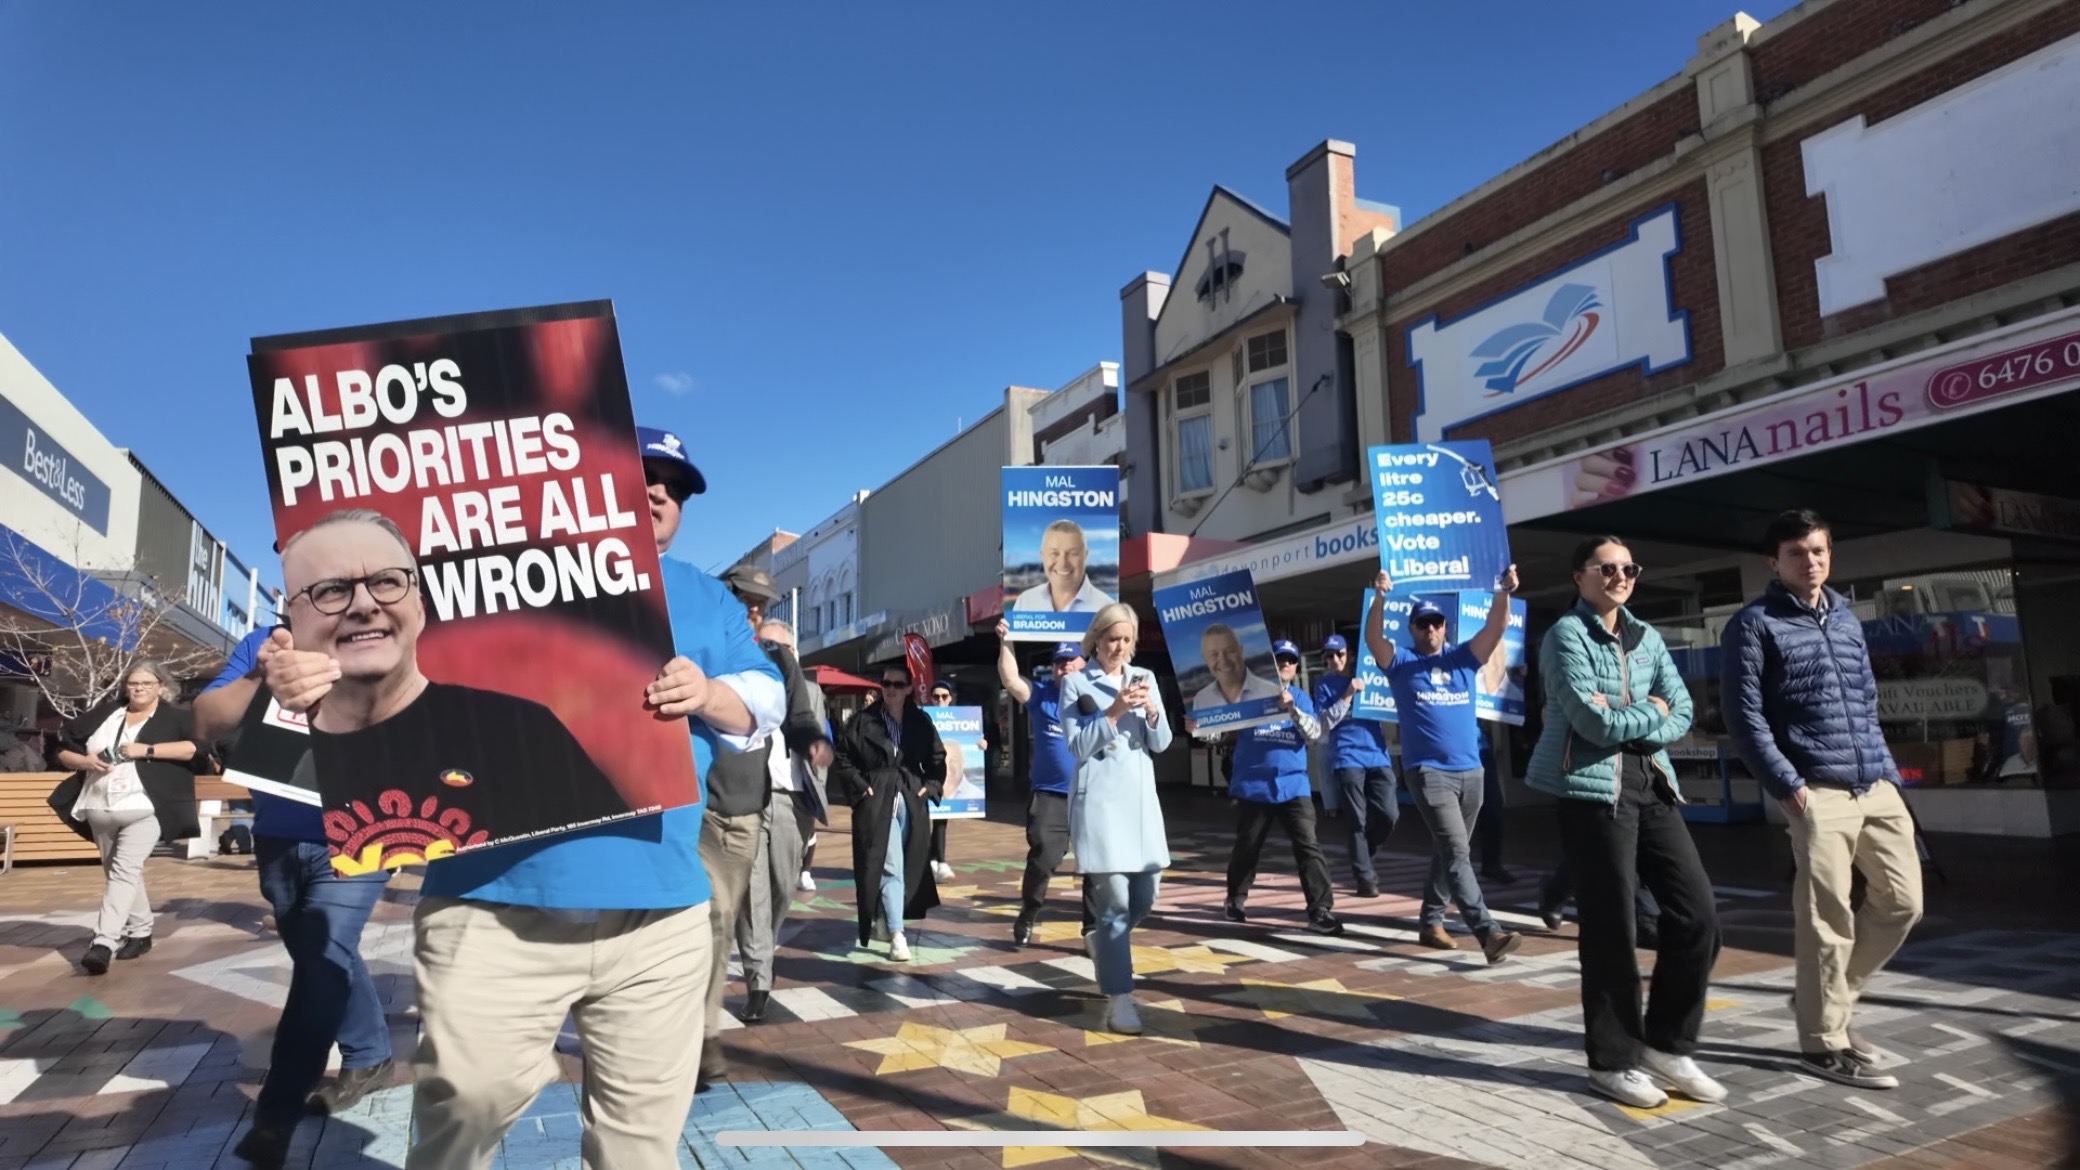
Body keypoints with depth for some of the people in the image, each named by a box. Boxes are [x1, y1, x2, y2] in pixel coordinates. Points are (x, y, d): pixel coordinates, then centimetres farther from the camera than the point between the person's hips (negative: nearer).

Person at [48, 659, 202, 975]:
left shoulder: (174, 717, 0)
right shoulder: (103, 714, 13)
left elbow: (198, 745, -16)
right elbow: (63, 749, 18)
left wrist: (148, 750, -18)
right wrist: (84, 761, -4)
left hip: (144, 808, -6)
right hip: (100, 809, 6)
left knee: (125, 871, -16)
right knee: (119, 873, 15)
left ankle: (103, 942, -20)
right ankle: (140, 932, 28)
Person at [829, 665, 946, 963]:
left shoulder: (921, 721, 6)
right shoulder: (863, 721, -3)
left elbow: (937, 758, 14)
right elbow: (843, 757, 1)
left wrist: (931, 787, 1)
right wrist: (859, 787, -8)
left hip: (910, 802, 4)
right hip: (876, 804, -4)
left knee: (908, 868, 13)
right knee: (889, 867, -10)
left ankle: (883, 921, 34)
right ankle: (896, 935, -10)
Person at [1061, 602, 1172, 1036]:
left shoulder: (1146, 678, 12)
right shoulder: (1075, 684, -1)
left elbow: (1162, 743, 8)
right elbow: (1077, 747, -7)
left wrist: (1150, 711, -11)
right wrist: (1113, 711, -17)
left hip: (1140, 798, 5)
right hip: (1099, 800, -5)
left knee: (1146, 896, 8)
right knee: (1115, 900, -7)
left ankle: (1099, 940, 37)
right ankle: (1119, 1000, 2)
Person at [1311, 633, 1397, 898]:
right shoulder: (1324, 685, 6)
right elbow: (1324, 724, -4)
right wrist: (1347, 696, -11)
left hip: (1378, 755, 3)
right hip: (1347, 758, -3)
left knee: (1389, 814, -4)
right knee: (1356, 821, -2)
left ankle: (1362, 861, 19)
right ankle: (1364, 876, 8)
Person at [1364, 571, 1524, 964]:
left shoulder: (1463, 658, 10)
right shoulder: (1401, 662, 2)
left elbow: (1495, 627, -4)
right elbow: (1372, 638, -15)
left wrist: (1504, 593, -22)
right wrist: (1379, 598, -31)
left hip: (1470, 771, 5)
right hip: (1428, 771, -5)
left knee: (1449, 852, 13)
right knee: (1457, 852, -14)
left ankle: (1431, 923, 25)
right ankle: (1488, 933, -19)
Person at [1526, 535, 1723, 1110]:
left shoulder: (1646, 637, 15)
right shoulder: (1567, 635, -6)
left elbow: (1682, 712, 7)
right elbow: (1593, 721, -16)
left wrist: (1630, 726, -10)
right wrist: (1650, 712, 0)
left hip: (1652, 784, 7)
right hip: (1593, 790, -7)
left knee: (1698, 912, 4)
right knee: (1611, 928, -1)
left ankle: (1667, 1043, 20)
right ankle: (1613, 1060, 14)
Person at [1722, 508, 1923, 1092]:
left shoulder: (1847, 618, 18)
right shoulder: (1754, 625, -4)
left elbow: (1868, 702, 21)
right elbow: (1745, 716, -9)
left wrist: (1886, 768, 11)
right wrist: (1788, 787, -15)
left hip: (1878, 786, 7)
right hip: (1817, 791, -7)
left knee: (1902, 901, 9)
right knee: (1828, 919, -4)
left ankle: (1827, 998, 27)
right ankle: (1824, 1042, 10)